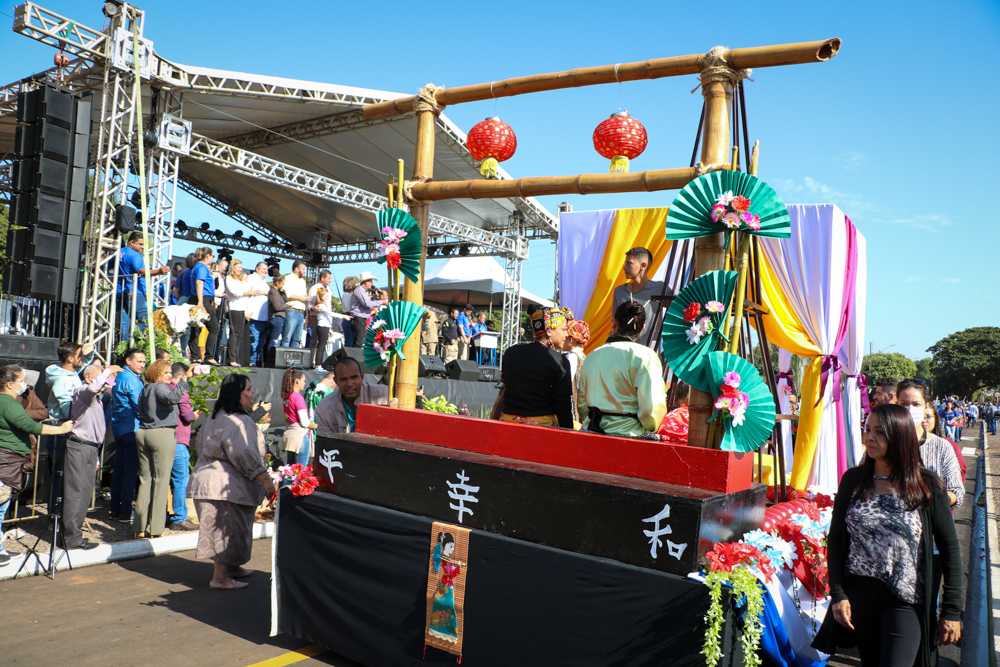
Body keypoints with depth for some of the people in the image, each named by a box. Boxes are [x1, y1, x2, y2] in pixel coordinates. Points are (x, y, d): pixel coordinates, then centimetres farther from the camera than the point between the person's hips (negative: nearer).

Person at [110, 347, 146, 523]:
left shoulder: (119, 377, 16)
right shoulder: (132, 380, -15)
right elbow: (139, 407, -15)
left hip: (118, 428, 10)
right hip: (131, 429, -10)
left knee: (119, 468, 13)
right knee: (131, 470, -6)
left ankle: (115, 508, 19)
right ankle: (126, 512, -4)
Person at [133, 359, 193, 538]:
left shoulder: (144, 390, 17)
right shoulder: (159, 388, -9)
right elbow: (172, 398, -30)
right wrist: (184, 378, -30)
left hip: (142, 434, 8)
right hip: (162, 435, -8)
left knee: (145, 479, 10)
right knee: (161, 480, -3)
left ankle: (140, 527, 11)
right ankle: (156, 528, -2)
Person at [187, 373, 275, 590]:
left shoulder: (216, 416, 15)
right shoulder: (237, 421, -19)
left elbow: (200, 446, 24)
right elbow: (244, 454, -26)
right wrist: (266, 479, -25)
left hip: (209, 478, 11)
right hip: (227, 484, -11)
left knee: (225, 528, 20)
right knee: (229, 527, -2)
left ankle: (231, 567, 32)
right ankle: (219, 578, 5)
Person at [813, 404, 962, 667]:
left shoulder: (927, 486, -6)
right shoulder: (852, 480, 0)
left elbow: (950, 549, -1)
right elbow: (835, 538, 4)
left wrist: (951, 611, -3)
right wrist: (837, 594, -3)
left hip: (906, 600, -2)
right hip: (858, 593, 3)